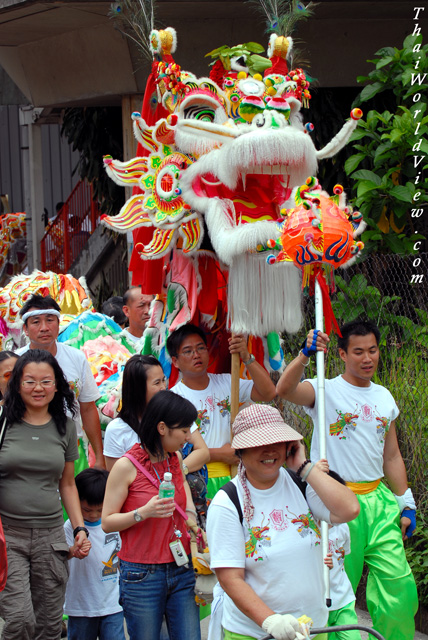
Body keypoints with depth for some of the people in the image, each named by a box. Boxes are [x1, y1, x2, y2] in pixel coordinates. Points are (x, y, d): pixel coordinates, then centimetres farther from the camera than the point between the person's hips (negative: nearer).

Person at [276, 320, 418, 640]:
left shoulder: (384, 397, 14)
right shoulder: (325, 391, -3)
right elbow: (284, 389, -24)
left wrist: (406, 505, 16)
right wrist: (306, 354, -36)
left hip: (378, 500, 5)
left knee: (399, 586, -1)